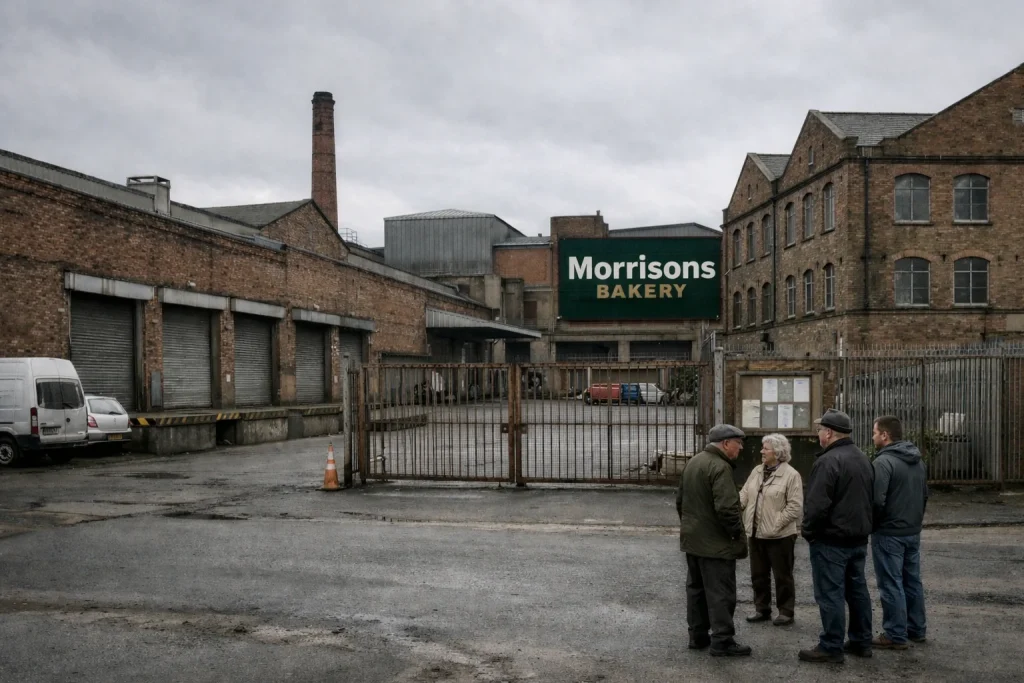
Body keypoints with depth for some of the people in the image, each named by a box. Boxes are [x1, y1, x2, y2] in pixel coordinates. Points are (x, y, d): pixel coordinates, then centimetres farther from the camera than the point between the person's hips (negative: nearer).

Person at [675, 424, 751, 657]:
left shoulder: (693, 462, 11)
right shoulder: (720, 467, -20)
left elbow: (680, 500, 18)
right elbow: (727, 507, -26)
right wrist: (739, 535, -15)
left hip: (692, 539, 9)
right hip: (716, 543, -9)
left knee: (696, 588, 16)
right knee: (720, 593, -1)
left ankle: (697, 635, 23)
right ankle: (722, 641, 3)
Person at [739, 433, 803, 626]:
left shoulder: (791, 475, -12)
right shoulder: (757, 471, 9)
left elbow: (795, 507, -15)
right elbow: (744, 494, 7)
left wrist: (776, 524, -18)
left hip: (779, 535, -7)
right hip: (756, 533, 7)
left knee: (782, 576, 6)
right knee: (758, 574, 15)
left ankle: (786, 611, 19)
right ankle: (762, 609, 27)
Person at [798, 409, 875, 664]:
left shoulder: (828, 461, -20)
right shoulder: (863, 459, 11)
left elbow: (817, 504, -23)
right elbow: (870, 498, 17)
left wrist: (808, 531, -10)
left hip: (831, 540, -9)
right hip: (859, 537, 9)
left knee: (830, 594, -3)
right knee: (857, 589, 16)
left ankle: (831, 647, 1)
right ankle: (861, 642, 24)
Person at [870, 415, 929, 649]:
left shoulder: (884, 461, -20)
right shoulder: (917, 460, 10)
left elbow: (877, 500, -24)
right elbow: (924, 495, 18)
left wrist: (871, 524, -8)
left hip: (889, 533, -9)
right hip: (913, 531, 9)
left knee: (891, 585, -2)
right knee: (912, 581, 16)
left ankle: (895, 636, 3)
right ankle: (916, 630, 25)